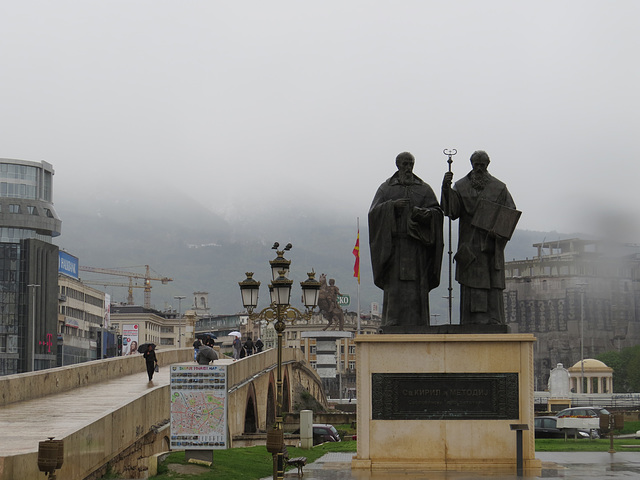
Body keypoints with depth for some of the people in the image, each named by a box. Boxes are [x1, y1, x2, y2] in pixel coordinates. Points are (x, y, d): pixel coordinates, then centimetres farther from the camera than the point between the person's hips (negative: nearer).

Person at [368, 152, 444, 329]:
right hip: (394, 243, -1)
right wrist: (392, 205, -14)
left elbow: (437, 211, 6)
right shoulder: (386, 188, 12)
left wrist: (424, 213, -15)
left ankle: (417, 326, -5)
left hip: (417, 243, 1)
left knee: (417, 285, -4)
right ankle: (391, 326, -8)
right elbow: (374, 212, 2)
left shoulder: (424, 189, 14)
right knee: (395, 285, -7)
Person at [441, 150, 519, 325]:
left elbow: (511, 214, 7)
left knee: (493, 288, -2)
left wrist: (499, 231, -12)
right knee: (471, 289, -4)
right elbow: (451, 210, -8)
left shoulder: (499, 188, 9)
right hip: (470, 248, 0)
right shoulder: (461, 186, 7)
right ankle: (472, 327, -4)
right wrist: (446, 189, -25)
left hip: (491, 245, 0)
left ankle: (494, 325, -1)